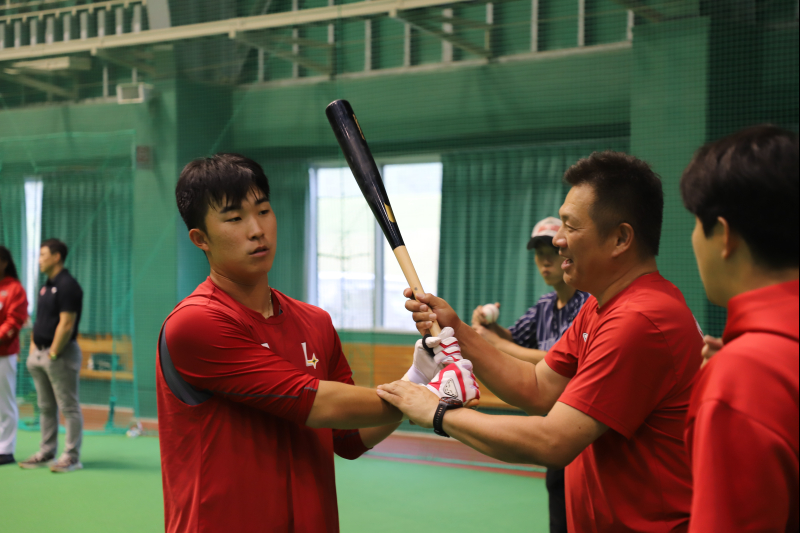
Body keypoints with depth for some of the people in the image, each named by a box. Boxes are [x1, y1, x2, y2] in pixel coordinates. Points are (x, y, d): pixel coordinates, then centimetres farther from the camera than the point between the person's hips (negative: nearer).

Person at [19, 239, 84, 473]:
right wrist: (33, 350, 11)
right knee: (45, 407, 14)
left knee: (68, 407, -3)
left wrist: (52, 354, -17)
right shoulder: (46, 286, 16)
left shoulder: (68, 285, -14)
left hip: (61, 354, -9)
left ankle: (72, 456, 1)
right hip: (41, 354, 9)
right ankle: (46, 453, 21)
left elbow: (66, 324, -19)